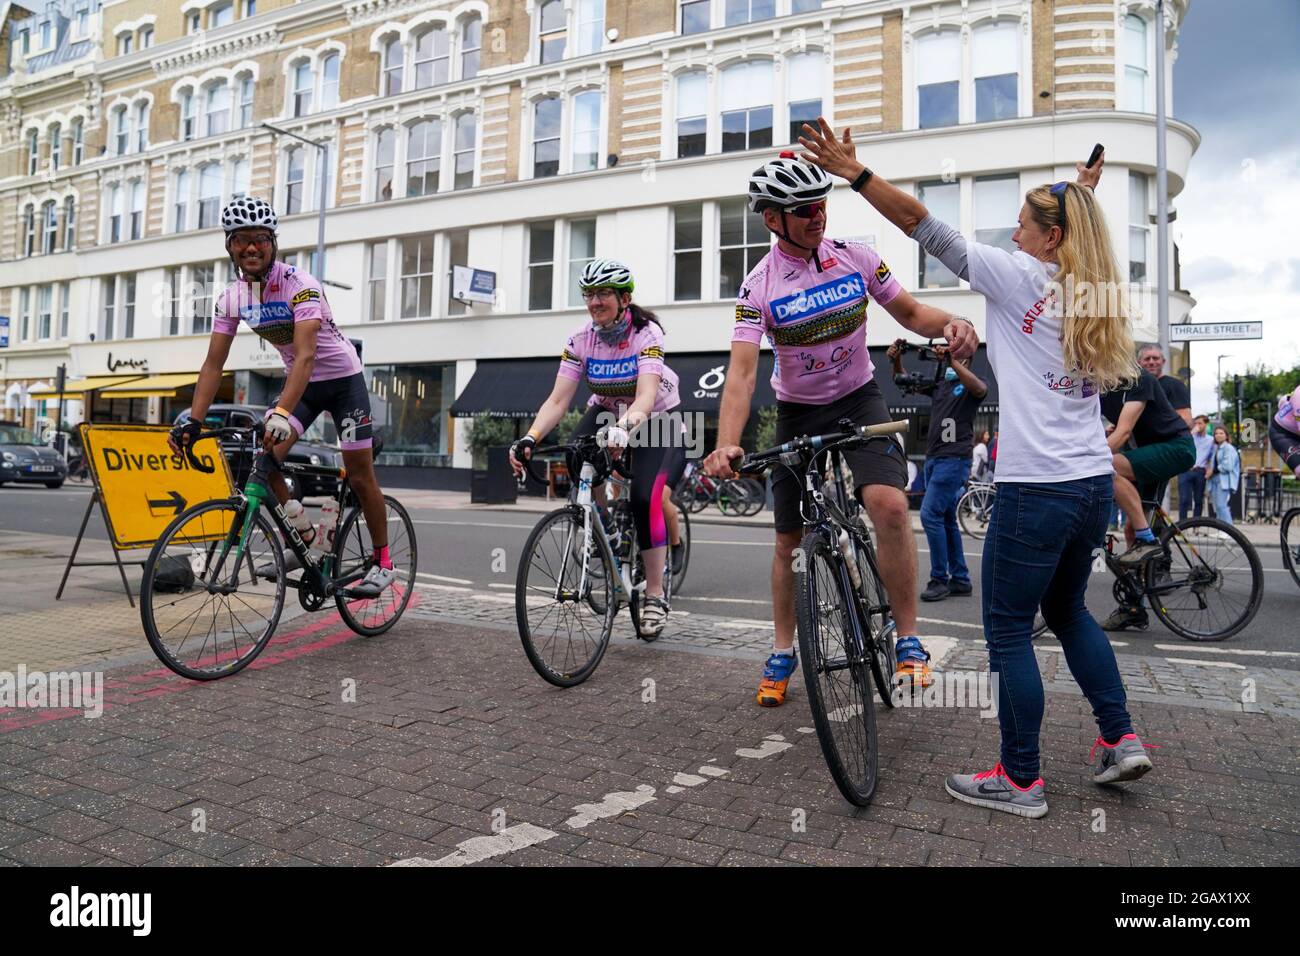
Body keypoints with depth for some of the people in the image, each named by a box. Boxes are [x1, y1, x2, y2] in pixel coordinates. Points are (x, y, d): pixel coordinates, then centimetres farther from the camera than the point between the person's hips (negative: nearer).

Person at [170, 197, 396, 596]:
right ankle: (303, 538, 5)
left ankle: (382, 562, 12)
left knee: (360, 476, -4)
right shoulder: (232, 297, -7)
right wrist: (193, 420, -18)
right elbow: (214, 363, -7)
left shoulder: (299, 285, -25)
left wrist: (282, 413, -49)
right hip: (300, 382, 5)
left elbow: (306, 355, -37)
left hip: (342, 379, -5)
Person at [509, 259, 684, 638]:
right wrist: (529, 439, -39)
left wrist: (625, 428, -61)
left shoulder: (647, 333, -26)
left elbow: (646, 395, -41)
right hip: (606, 412, 3)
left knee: (645, 499, -23)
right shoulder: (580, 340, -16)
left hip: (655, 418, -3)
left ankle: (655, 595, -8)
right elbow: (558, 400, -22)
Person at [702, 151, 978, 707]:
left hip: (859, 398, 0)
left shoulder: (854, 257, -8)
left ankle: (908, 641, -10)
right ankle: (783, 654, 26)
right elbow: (741, 372, -25)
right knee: (790, 541, 7)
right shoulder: (759, 287, -14)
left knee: (889, 504, -27)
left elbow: (910, 313, 1)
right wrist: (725, 445, -41)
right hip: (797, 414, 0)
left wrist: (951, 323, -22)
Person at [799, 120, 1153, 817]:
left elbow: (922, 224, -11)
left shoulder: (1020, 278, -8)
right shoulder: (1091, 293, 11)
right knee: (1068, 610, 26)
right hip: (1095, 483, 8)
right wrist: (1083, 195, 46)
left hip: (1036, 490, -8)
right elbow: (1081, 242, 38)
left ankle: (1020, 781, 14)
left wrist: (851, 170, -9)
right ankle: (1120, 739, 29)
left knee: (1008, 630, 4)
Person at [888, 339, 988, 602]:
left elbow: (979, 388, -25)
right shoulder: (938, 384, 15)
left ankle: (939, 578, -6)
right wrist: (896, 359, -8)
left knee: (930, 514, -14)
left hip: (954, 459, -7)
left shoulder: (970, 384, -2)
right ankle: (960, 579, 18)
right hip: (933, 458, 7)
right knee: (946, 519, 10)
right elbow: (903, 380, 13)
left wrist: (950, 360, -36)